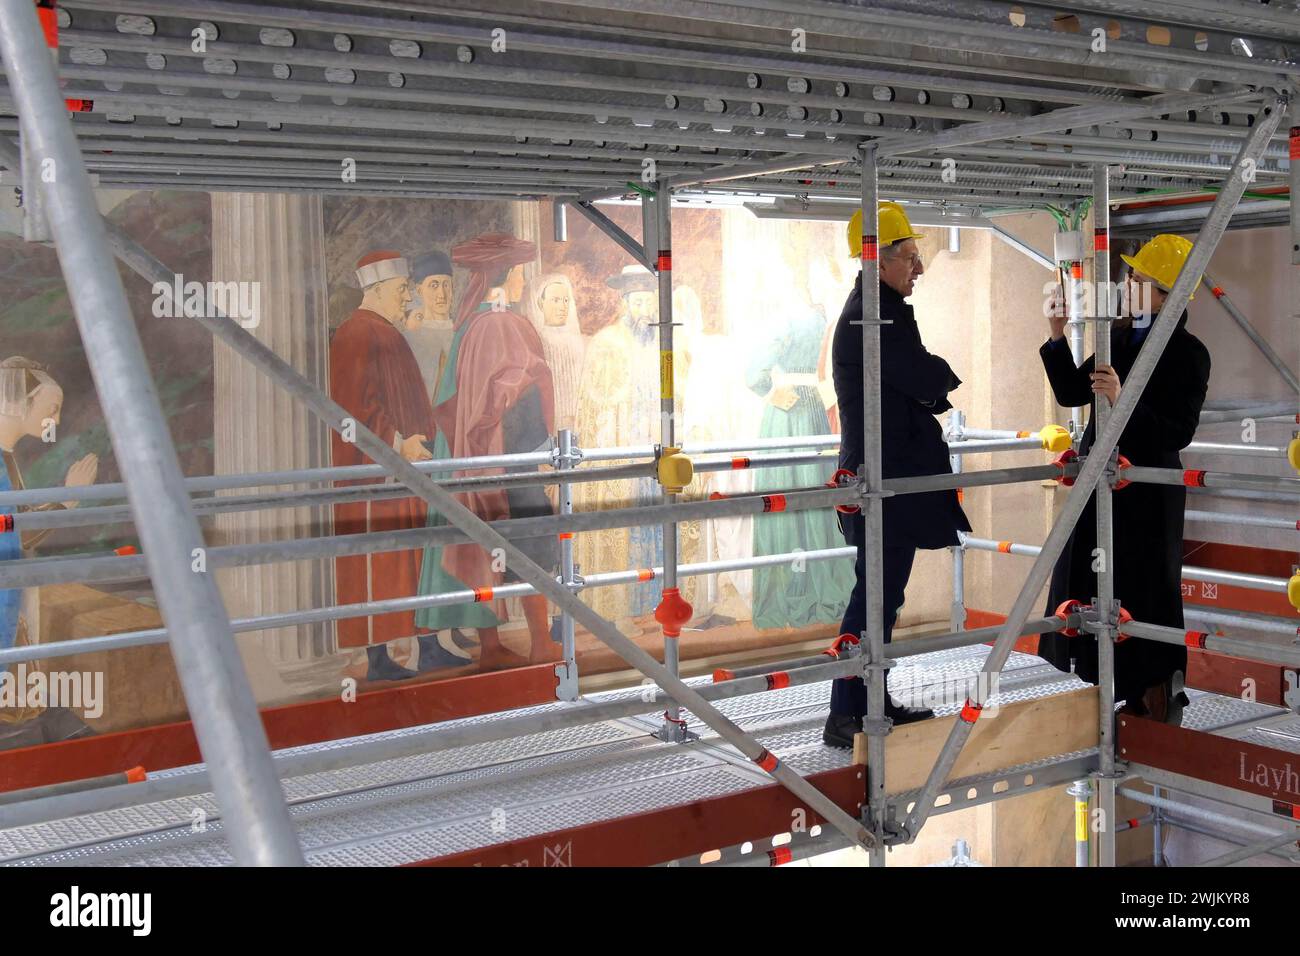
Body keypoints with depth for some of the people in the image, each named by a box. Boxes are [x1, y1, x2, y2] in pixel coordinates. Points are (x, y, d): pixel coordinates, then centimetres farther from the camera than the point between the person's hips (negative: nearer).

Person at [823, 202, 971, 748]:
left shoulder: (870, 310, 18)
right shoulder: (878, 315, -16)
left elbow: (917, 388, 20)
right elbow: (929, 381, -22)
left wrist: (931, 387, -1)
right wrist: (944, 374, 0)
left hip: (885, 478, 11)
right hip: (887, 479, -11)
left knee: (882, 592, 15)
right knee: (876, 594, -7)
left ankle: (873, 703, 24)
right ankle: (845, 718, -3)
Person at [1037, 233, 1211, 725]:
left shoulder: (1188, 353, -13)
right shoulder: (1118, 336, 7)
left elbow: (1177, 433, -20)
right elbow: (1070, 393, 11)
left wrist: (1124, 400, -31)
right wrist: (1058, 339, 0)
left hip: (1147, 496, -8)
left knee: (1142, 602, -1)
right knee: (1096, 597, 14)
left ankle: (1158, 717, 13)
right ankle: (1131, 703, 29)